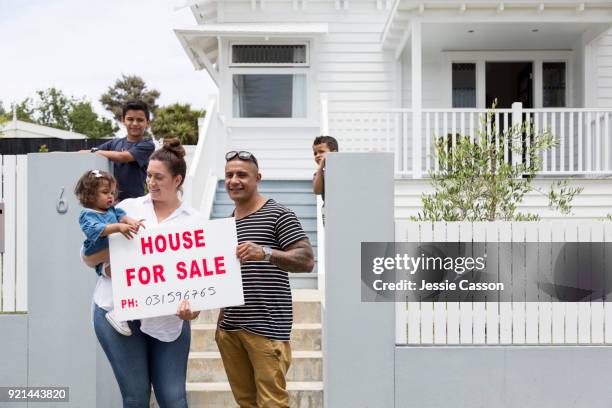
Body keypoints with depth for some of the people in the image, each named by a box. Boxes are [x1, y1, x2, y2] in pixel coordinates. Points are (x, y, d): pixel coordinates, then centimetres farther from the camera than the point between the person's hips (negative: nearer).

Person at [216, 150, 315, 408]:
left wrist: (266, 253, -26)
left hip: (267, 327, -6)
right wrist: (221, 320, 18)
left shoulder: (278, 214, -4)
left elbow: (306, 260, -11)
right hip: (229, 328, 6)